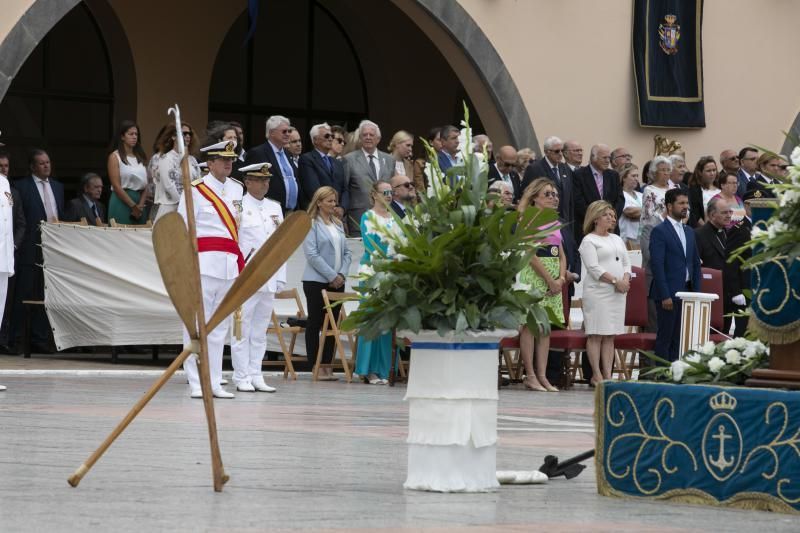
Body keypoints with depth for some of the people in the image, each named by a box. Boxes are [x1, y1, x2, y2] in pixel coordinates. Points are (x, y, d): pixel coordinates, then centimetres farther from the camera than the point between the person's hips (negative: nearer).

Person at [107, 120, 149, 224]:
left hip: (140, 200, 5)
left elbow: (145, 185, 8)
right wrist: (133, 206, -12)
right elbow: (116, 186, -9)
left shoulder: (140, 157, 13)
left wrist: (140, 206, -7)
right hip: (121, 201, -5)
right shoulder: (115, 156, -1)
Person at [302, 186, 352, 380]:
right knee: (315, 323, -1)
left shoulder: (338, 225, 14)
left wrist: (342, 274, -3)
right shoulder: (311, 224, -6)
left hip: (337, 282, 6)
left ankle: (328, 366, 10)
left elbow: (346, 252, 14)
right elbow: (312, 254, -13)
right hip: (316, 281, -6)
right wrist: (332, 275, -14)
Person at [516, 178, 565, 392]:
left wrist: (561, 278, -1)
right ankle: (530, 376, -7)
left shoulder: (554, 222, 18)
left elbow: (561, 254, 16)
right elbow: (532, 255, -14)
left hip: (554, 279, 8)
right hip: (534, 276, -8)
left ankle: (542, 375, 5)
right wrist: (550, 280, -15)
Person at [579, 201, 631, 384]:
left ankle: (607, 374, 4)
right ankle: (597, 375, -7)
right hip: (597, 292, -7)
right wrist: (615, 281, -16)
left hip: (617, 293, 7)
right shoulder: (589, 241, -2)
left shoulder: (617, 239, 21)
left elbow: (626, 263, 18)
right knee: (596, 334, -7)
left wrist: (625, 279, -2)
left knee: (610, 335, 5)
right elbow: (594, 268, -12)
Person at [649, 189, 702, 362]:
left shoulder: (689, 232, 17)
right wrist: (665, 296, -17)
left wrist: (696, 292, 9)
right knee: (665, 338, -4)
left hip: (686, 292, 7)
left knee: (678, 340, 6)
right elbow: (657, 265, -12)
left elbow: (695, 264, 19)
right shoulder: (659, 231, -6)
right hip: (669, 294, -7)